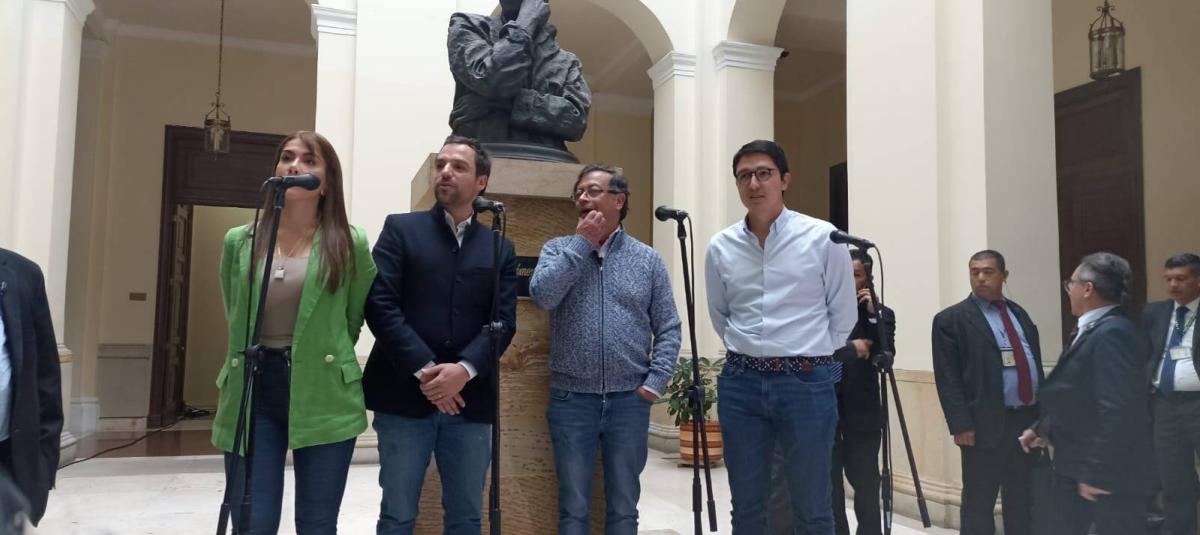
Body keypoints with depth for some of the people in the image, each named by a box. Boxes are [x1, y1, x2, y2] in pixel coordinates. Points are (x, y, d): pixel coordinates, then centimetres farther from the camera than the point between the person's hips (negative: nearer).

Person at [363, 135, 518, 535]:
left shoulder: (500, 248, 12)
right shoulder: (400, 229, 6)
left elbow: (504, 321, 3)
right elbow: (379, 303, -6)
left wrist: (464, 370, -15)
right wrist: (423, 370, -15)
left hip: (470, 399, 2)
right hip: (405, 395, -2)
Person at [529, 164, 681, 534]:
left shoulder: (648, 260, 5)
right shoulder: (558, 249, 4)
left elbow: (668, 329, 4)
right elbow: (542, 296, -16)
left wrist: (656, 381, -8)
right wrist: (582, 243, -10)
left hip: (629, 401, 0)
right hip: (571, 400, 0)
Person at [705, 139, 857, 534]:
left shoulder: (823, 238, -5)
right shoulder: (720, 247, 4)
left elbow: (843, 316, 3)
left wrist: (809, 359, 8)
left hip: (806, 383, -2)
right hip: (740, 383, 3)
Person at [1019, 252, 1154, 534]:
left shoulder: (1112, 333, -21)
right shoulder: (1092, 330, 10)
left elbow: (1118, 411, -27)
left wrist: (1097, 472, -25)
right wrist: (1042, 428, 21)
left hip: (1111, 473, -10)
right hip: (1074, 465, 10)